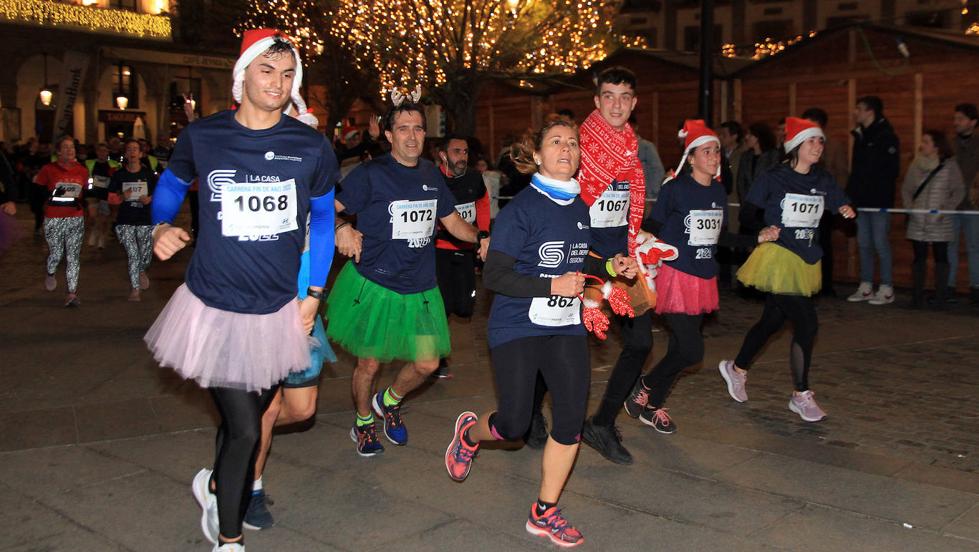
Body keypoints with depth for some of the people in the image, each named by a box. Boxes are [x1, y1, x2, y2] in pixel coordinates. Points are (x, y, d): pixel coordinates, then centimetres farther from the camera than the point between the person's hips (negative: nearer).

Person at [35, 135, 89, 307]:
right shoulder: (48, 169, -3)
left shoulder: (82, 171, 7)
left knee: (73, 256, -1)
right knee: (56, 253, 1)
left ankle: (72, 293, 0)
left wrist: (80, 199, -1)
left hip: (76, 218, 2)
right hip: (53, 219, -2)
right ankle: (50, 274, 36)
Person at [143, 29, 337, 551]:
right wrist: (161, 226, -6)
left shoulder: (312, 147, -4)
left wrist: (314, 292, 5)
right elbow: (171, 181, 14)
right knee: (245, 430, -5)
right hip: (214, 307, -2)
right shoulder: (202, 135, -6)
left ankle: (216, 484, 50)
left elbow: (322, 216, 10)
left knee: (247, 419, 18)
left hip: (279, 310, 3)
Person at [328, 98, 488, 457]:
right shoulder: (370, 174, -9)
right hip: (373, 286, -4)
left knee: (427, 363, 6)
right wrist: (341, 229, -30)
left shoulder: (431, 175, 7)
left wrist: (479, 237, -4)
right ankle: (363, 423, 36)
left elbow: (452, 221, 15)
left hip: (420, 289, 5)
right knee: (369, 363, 8)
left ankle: (389, 402, 38)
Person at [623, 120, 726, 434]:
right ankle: (644, 387, 13)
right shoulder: (674, 189, -11)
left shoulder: (719, 191, 7)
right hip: (676, 277, -7)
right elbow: (653, 233, -6)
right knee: (691, 351, -11)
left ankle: (652, 407, 26)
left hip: (704, 279, 7)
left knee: (680, 350, 11)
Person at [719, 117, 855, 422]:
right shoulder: (773, 179, -8)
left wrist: (848, 211, -10)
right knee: (806, 325, -11)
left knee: (772, 321, 16)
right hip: (779, 259, -6)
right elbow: (748, 211, -2)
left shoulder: (823, 181, 8)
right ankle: (801, 395, 3)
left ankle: (736, 368, 37)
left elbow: (842, 205, 12)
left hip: (806, 262, 7)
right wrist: (760, 234, -16)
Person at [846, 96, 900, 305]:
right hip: (861, 200, 7)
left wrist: (881, 191, -17)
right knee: (864, 243, 9)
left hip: (879, 201, -7)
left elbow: (892, 170, -12)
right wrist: (850, 192, 10)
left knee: (880, 243, -5)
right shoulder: (860, 136, 15)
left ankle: (886, 290, 2)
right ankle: (866, 287, 16)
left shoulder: (886, 137, -7)